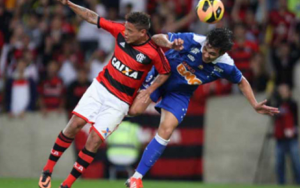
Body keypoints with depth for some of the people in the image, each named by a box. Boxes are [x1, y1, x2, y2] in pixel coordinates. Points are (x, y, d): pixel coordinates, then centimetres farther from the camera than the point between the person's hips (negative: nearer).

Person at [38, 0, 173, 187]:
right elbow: (93, 17, -2)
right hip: (100, 87, 4)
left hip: (119, 102, -4)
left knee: (94, 140, -10)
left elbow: (165, 73, -2)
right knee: (74, 125, -7)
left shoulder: (153, 52, -20)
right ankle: (48, 169, 8)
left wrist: (150, 90, -12)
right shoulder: (120, 31, -10)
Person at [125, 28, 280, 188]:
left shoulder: (225, 66, -22)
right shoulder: (192, 41, -31)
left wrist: (255, 105, -6)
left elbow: (241, 82, 0)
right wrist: (169, 44, -48)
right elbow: (156, 38, -26)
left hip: (179, 94, 2)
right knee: (134, 110, -19)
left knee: (166, 130, -14)